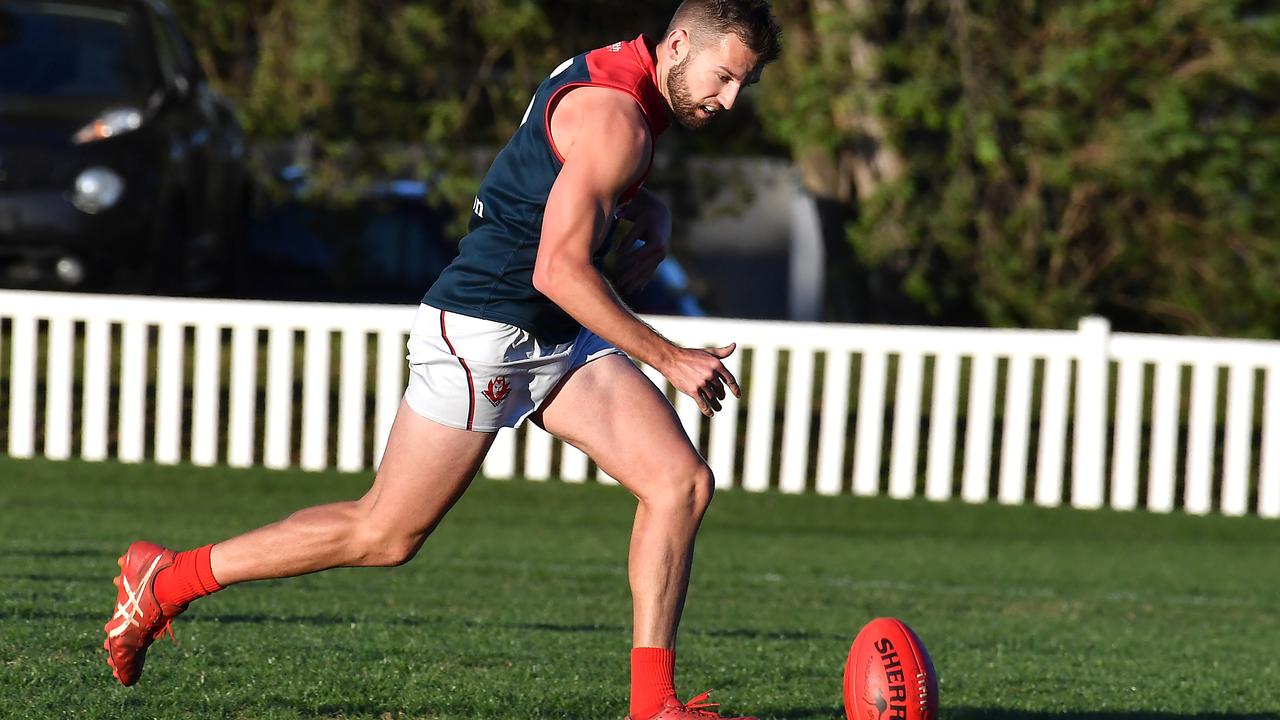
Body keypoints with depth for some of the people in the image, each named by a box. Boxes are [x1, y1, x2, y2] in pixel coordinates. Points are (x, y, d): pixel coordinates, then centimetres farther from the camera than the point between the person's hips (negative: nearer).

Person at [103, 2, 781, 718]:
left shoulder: (613, 76, 9)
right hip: (480, 332, -10)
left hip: (558, 339, 10)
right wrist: (669, 358, -21)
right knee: (385, 534, -3)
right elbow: (559, 270, -27)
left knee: (683, 481, -5)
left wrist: (652, 221, 8)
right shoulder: (614, 115, -21)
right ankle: (165, 581, 11)